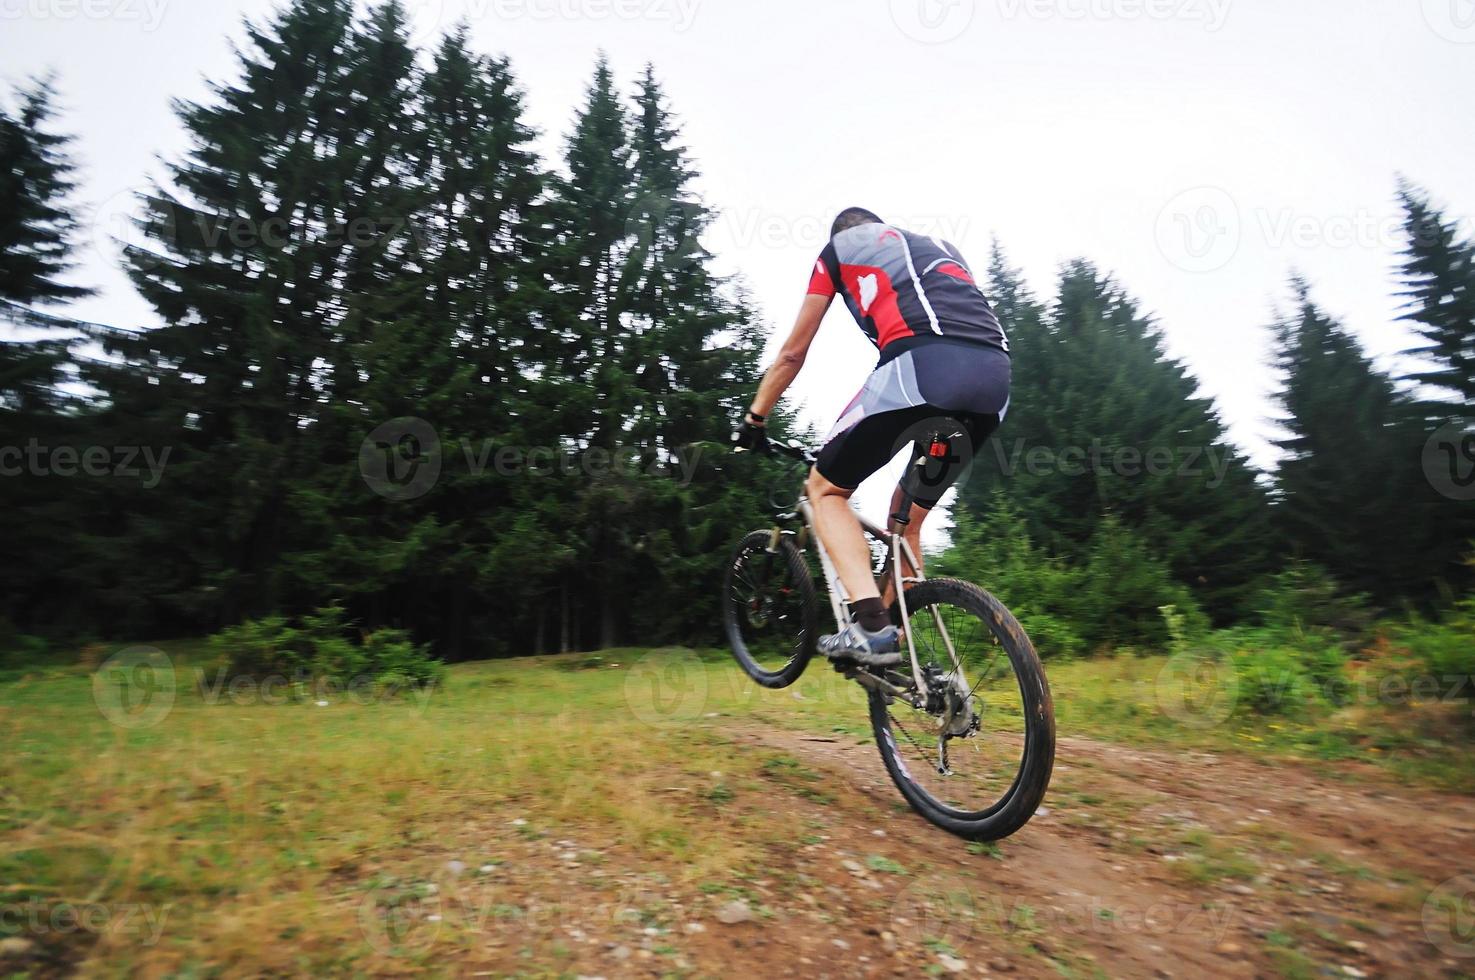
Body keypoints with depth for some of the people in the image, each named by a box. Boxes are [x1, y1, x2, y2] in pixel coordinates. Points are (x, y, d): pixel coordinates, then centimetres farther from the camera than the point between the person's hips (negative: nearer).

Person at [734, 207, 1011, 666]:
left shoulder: (839, 247, 25)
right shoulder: (940, 246, 39)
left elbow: (793, 353, 25)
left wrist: (753, 420, 36)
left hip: (922, 363, -6)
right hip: (995, 378, 6)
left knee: (825, 489, 10)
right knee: (908, 518, 21)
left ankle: (871, 626, -6)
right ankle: (897, 647, 22)